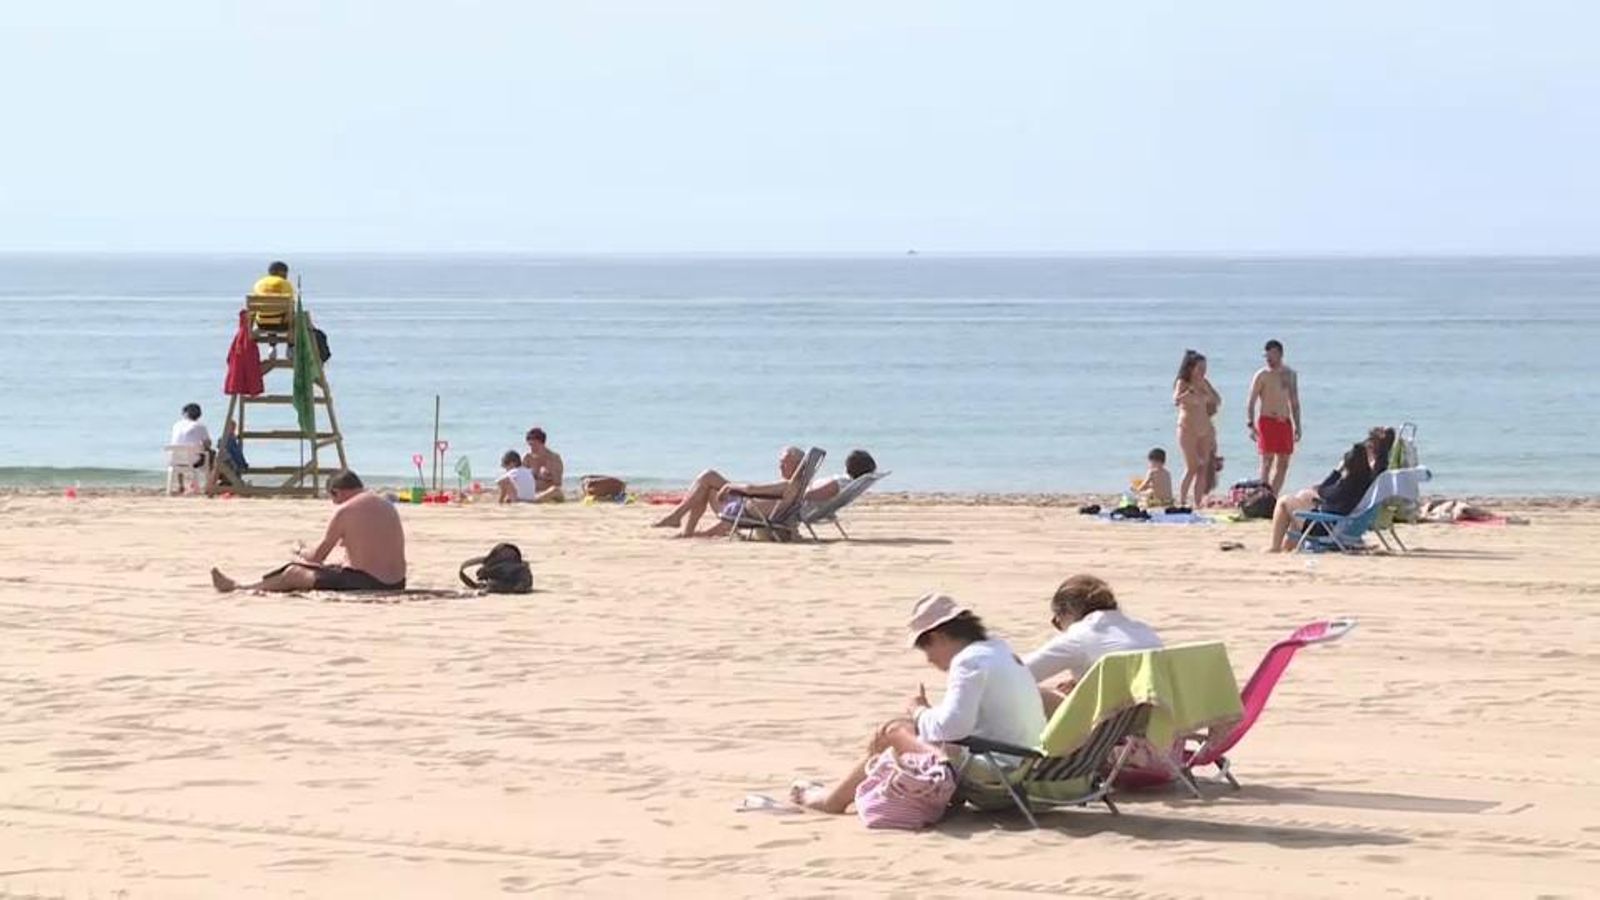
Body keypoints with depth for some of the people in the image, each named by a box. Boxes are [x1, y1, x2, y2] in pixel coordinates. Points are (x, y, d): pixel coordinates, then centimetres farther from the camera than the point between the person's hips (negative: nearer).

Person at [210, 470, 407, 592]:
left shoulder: (344, 511, -9)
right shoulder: (389, 507, 11)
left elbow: (318, 557, -1)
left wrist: (301, 553, 22)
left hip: (361, 582, -8)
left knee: (293, 572, 12)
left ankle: (236, 587, 28)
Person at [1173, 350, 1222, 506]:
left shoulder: (1204, 383, 11)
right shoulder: (1182, 383, -5)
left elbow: (1217, 401, 6)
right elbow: (1176, 400, -21)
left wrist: (1205, 388, -8)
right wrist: (1190, 391, -34)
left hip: (1205, 429, 6)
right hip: (1188, 429, -6)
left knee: (1203, 469, 2)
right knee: (1192, 468, -12)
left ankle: (1197, 503, 5)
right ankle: (1181, 502, -8)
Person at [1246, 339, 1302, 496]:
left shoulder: (1290, 375, 12)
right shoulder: (1262, 375, -3)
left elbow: (1294, 402, 18)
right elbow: (1251, 402, -6)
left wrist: (1297, 426, 14)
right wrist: (1250, 425, -16)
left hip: (1285, 423, 5)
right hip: (1267, 422, -5)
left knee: (1283, 464, 5)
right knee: (1267, 461, -11)